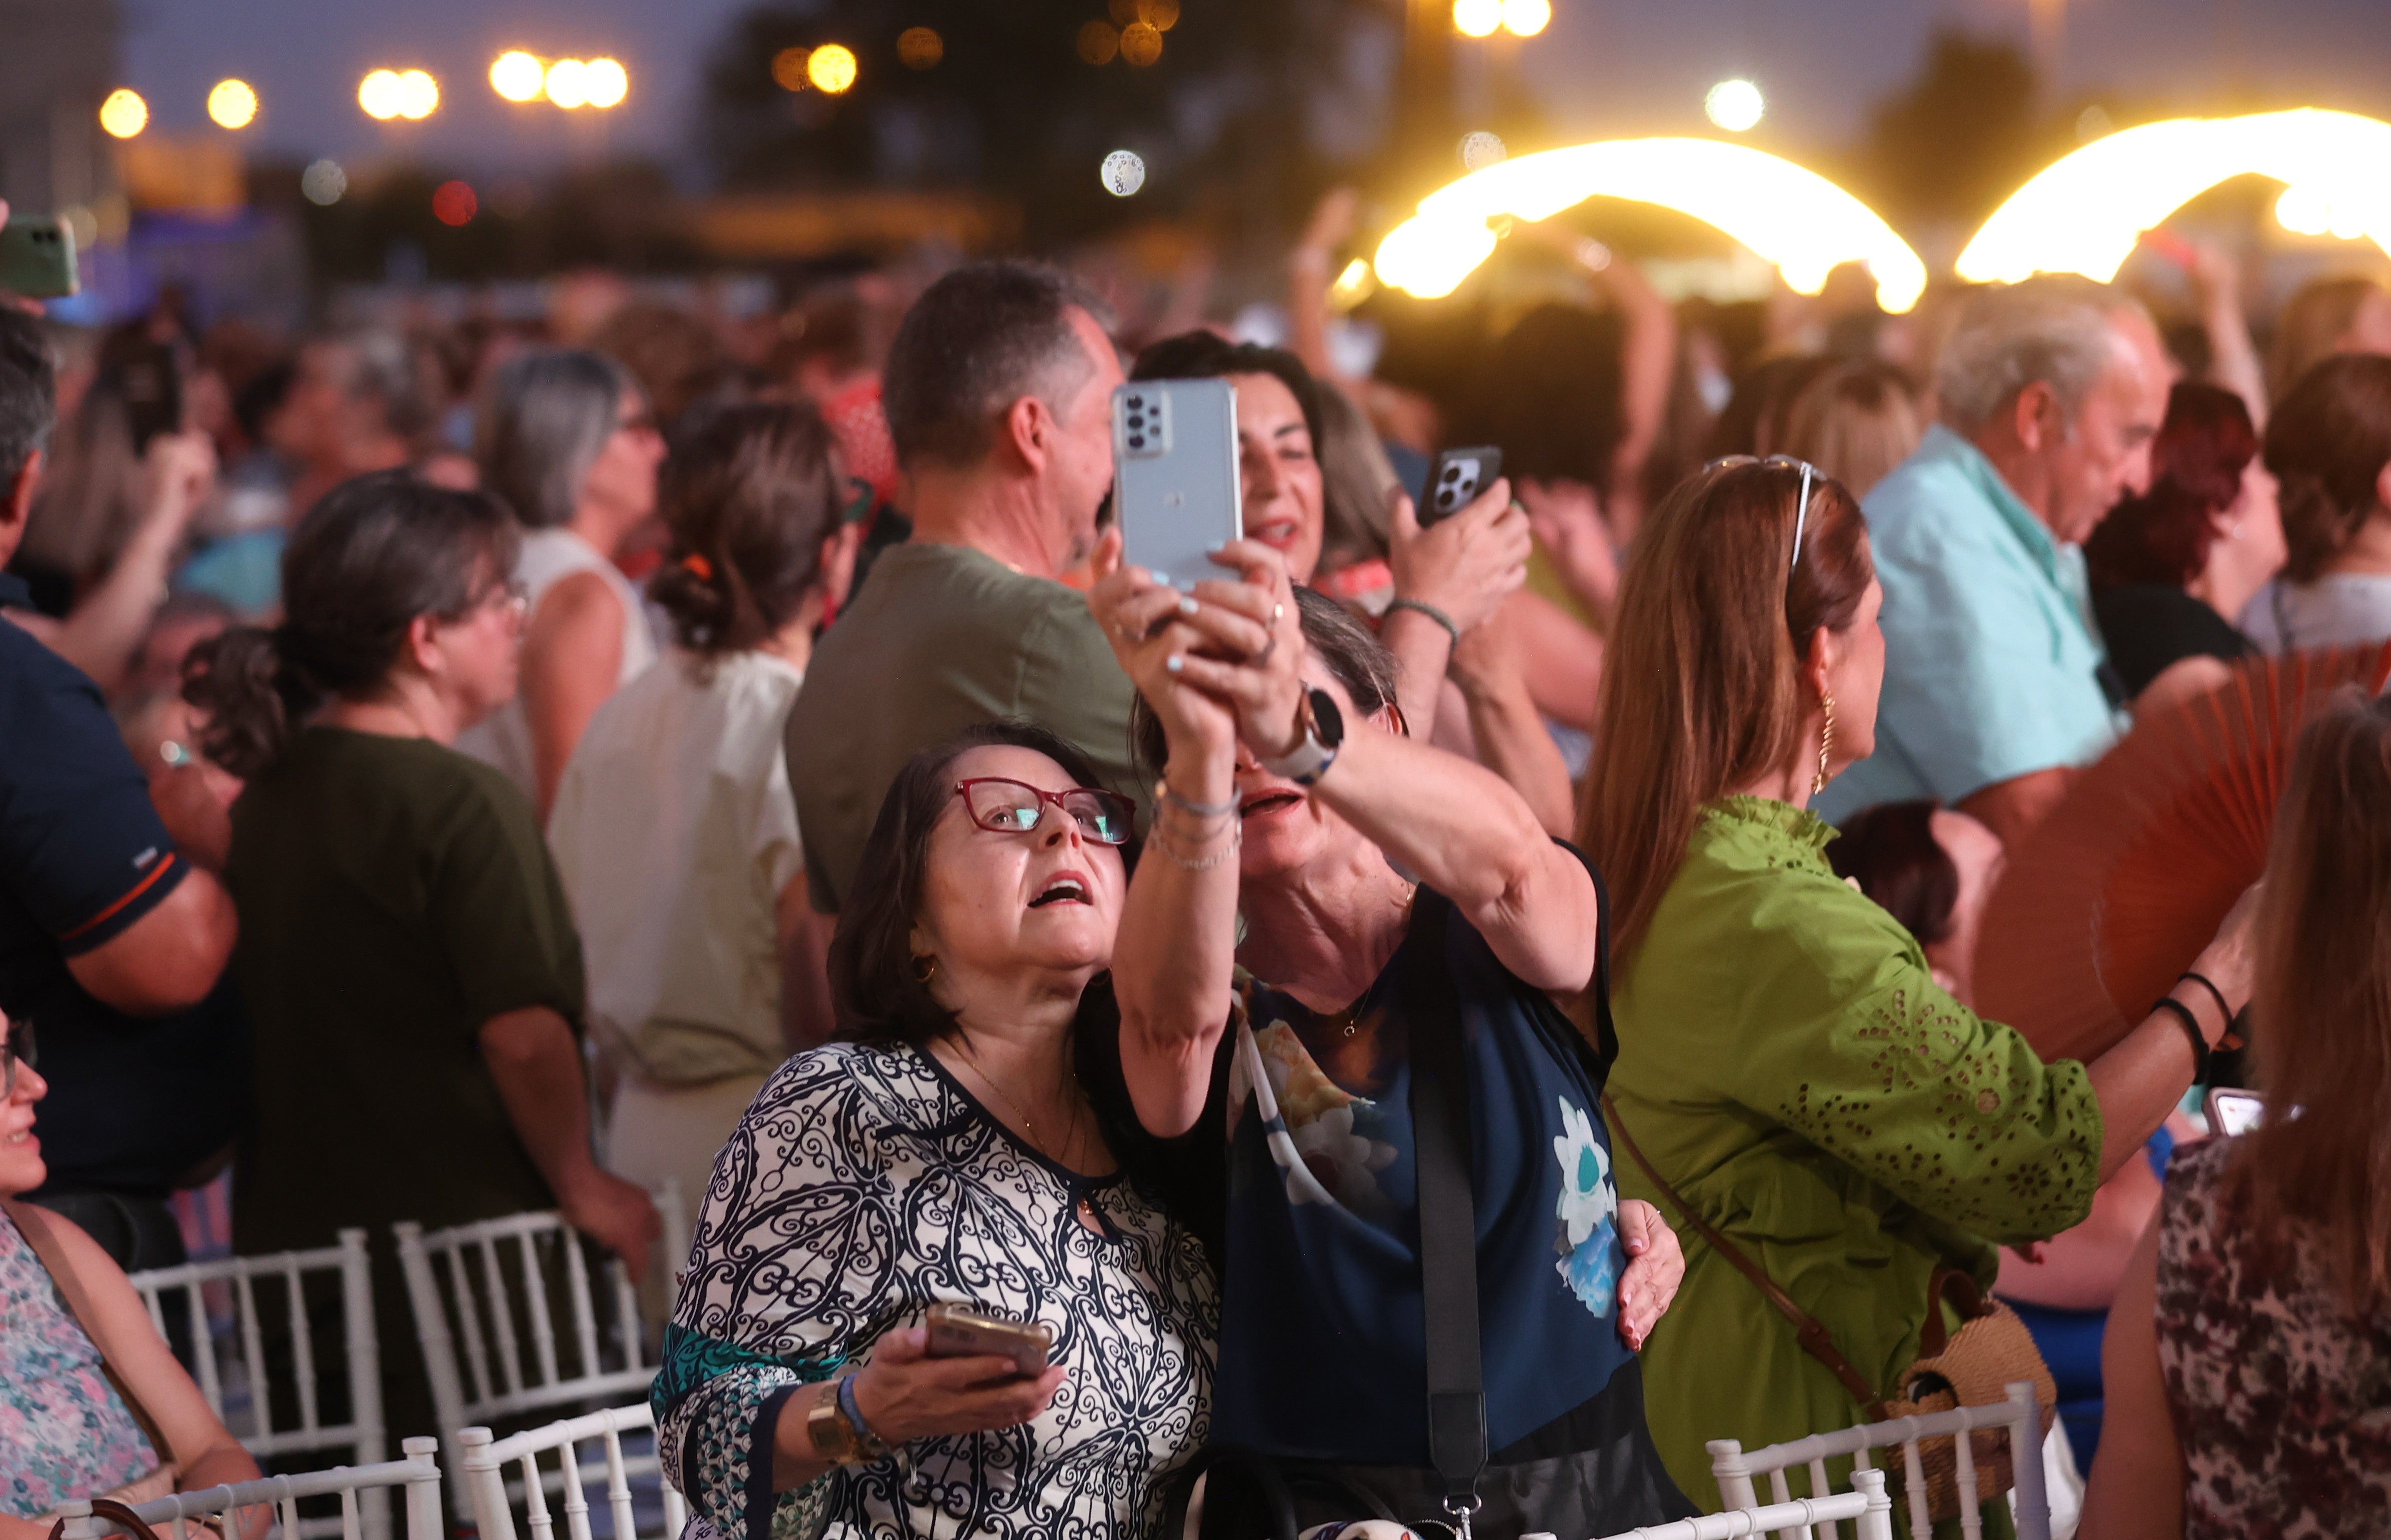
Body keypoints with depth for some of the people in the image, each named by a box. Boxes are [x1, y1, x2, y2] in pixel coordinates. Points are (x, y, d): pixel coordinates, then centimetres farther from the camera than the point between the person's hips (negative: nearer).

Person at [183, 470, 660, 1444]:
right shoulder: (463, 803, -13)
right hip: (469, 1265, -7)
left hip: (293, 1261, 8)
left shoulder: (263, 800, 10)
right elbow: (525, 1034, -19)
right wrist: (583, 1189, -5)